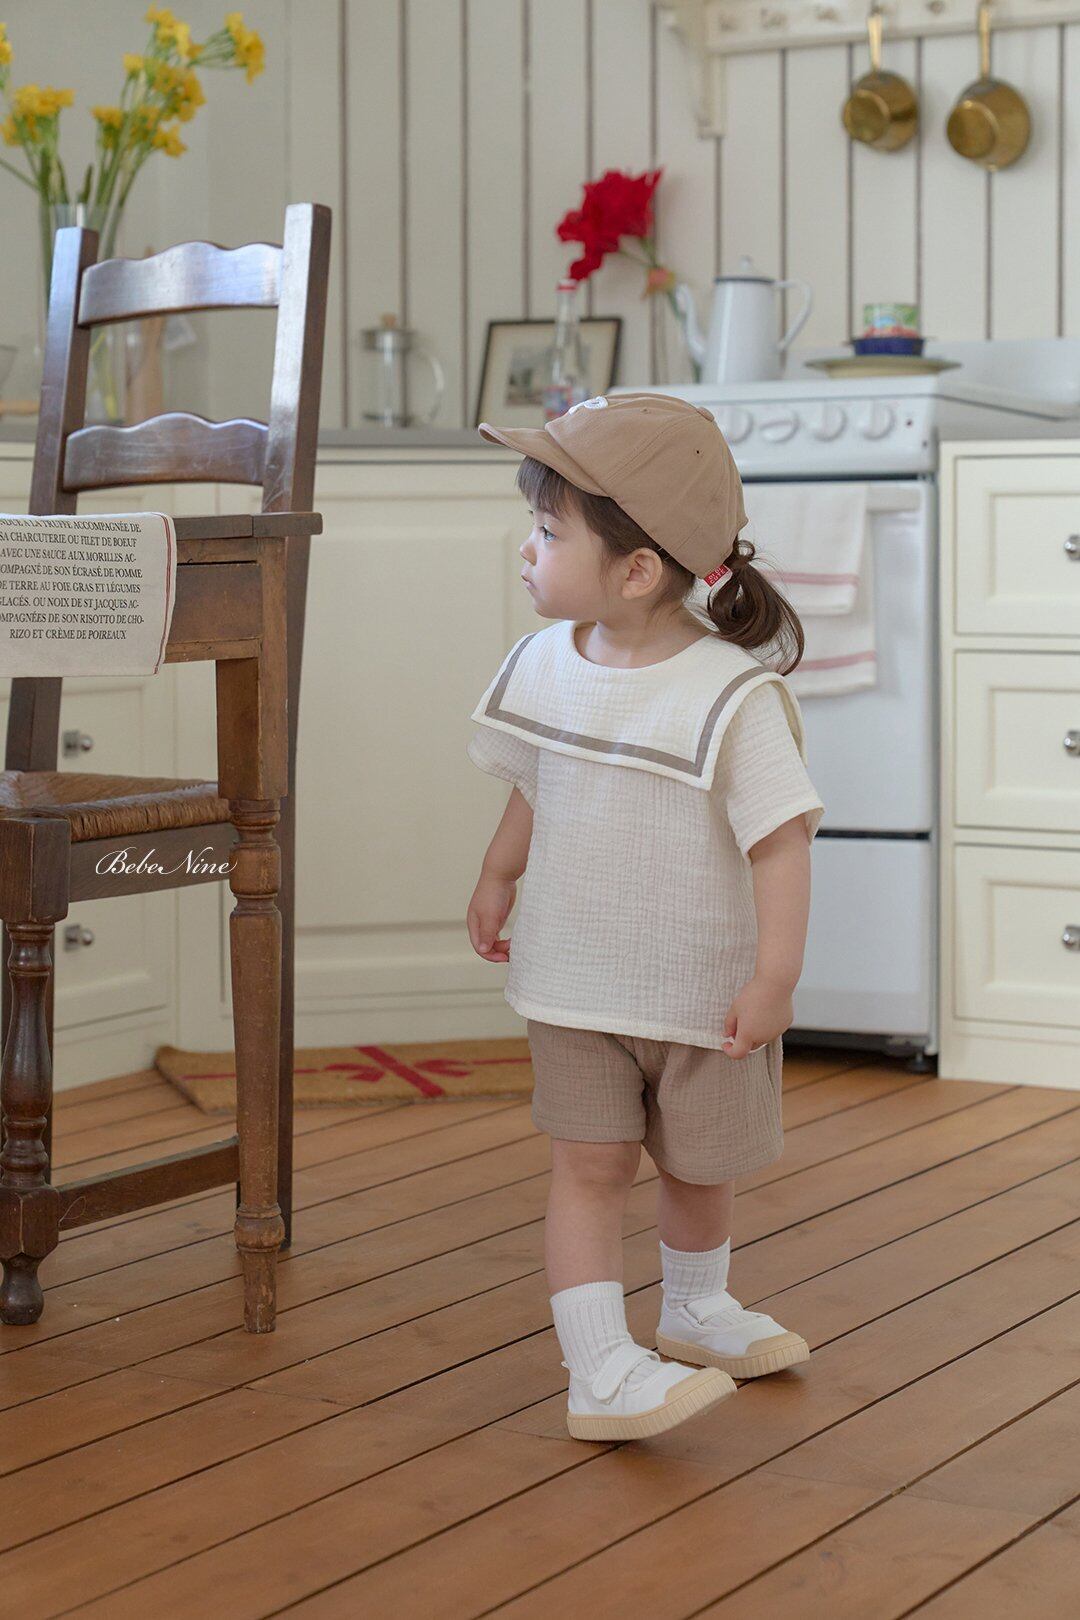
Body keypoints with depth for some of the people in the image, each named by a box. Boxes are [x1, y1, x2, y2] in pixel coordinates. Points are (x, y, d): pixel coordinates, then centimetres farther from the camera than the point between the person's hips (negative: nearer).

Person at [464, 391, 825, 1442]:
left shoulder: (734, 697, -22)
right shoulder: (542, 667, -4)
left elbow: (781, 838, -21)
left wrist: (775, 977, -23)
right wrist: (496, 880, 21)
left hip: (706, 992, -2)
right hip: (575, 985, 3)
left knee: (697, 1166, 16)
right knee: (590, 1165, -5)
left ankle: (696, 1311, 42)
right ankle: (600, 1373, -4)